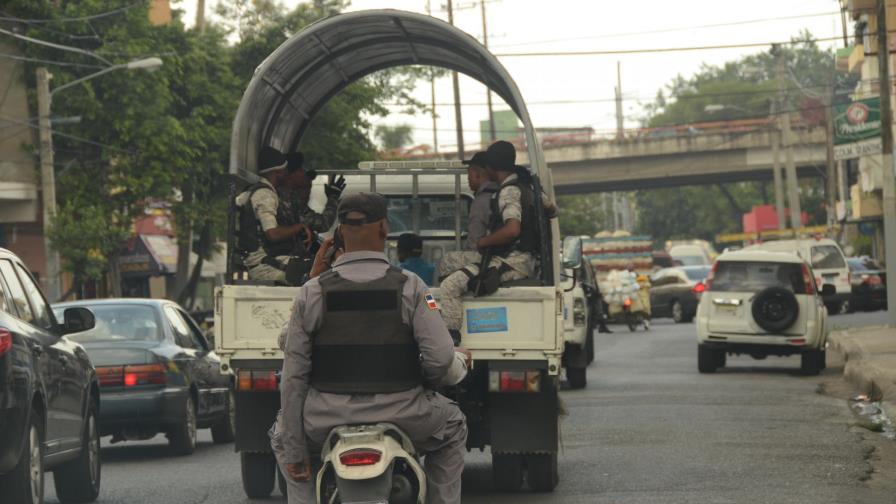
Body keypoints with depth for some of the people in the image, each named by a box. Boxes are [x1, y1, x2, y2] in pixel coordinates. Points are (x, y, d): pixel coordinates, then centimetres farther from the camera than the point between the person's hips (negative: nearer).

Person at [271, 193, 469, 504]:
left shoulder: (312, 293, -2)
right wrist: (461, 364, 16)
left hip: (329, 414, 0)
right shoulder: (410, 287, -5)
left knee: (282, 435, 33)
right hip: (401, 416, 0)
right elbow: (441, 360, -11)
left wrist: (294, 450, 4)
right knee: (452, 429, 31)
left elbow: (293, 375, -2)